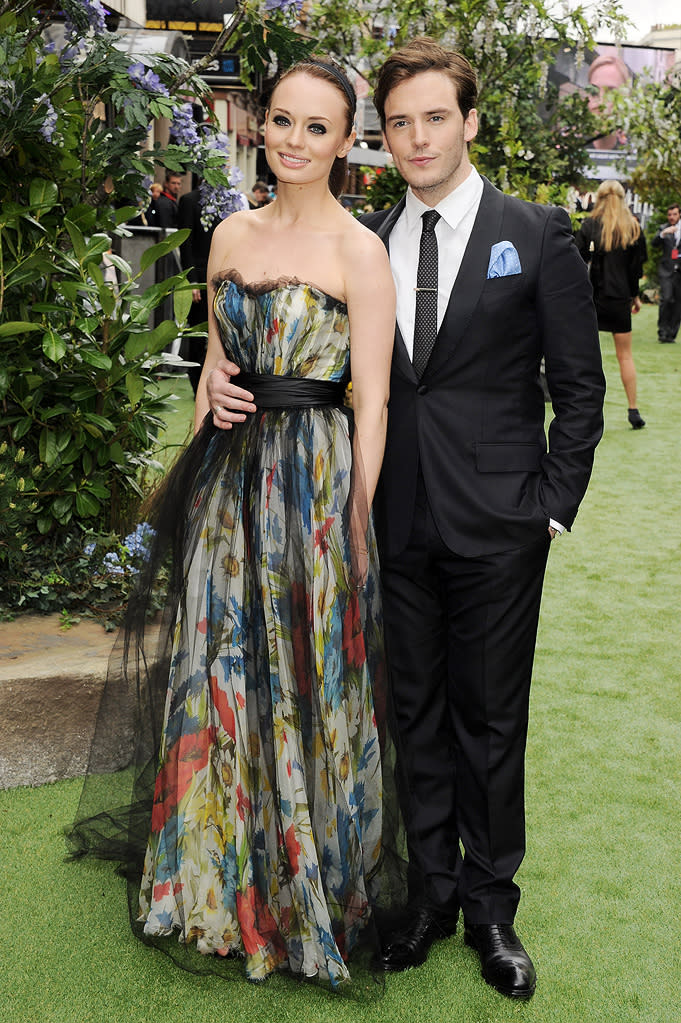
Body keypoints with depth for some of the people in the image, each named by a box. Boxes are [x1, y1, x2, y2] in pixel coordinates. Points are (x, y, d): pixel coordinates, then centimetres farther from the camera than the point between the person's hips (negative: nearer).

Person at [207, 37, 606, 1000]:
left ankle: (491, 900, 26)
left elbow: (579, 386, 0)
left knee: (490, 716, 8)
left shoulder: (537, 235, -2)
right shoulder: (363, 241, 7)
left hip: (498, 524, -3)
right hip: (399, 519, 3)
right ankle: (432, 885, 30)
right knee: (416, 709, 13)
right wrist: (233, 378, -6)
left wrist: (554, 507, -5)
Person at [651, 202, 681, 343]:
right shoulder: (664, 228, 9)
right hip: (667, 271, -1)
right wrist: (663, 233, -20)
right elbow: (655, 244, -6)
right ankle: (662, 331, -8)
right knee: (666, 299, -16)